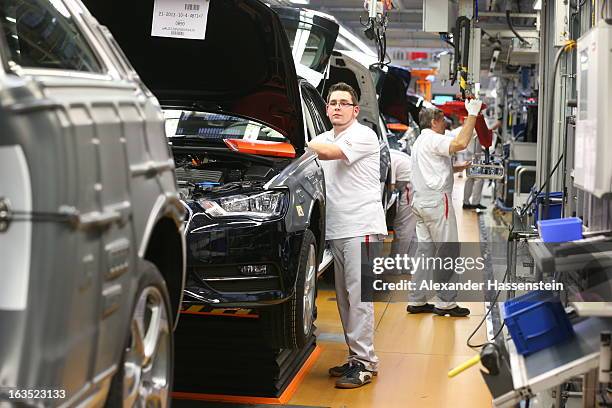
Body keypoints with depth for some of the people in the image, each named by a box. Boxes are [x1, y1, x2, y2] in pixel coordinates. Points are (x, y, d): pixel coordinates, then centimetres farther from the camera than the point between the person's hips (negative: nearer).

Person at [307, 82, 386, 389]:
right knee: (344, 297, 11)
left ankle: (364, 362, -5)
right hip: (336, 228, 8)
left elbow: (329, 153, -20)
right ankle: (355, 356, 20)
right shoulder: (326, 138, 19)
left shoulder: (364, 136, -7)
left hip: (361, 227, -8)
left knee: (358, 295, -9)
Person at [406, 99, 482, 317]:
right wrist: (472, 114, -19)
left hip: (421, 202, 10)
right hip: (437, 201, -10)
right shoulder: (433, 139, -9)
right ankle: (445, 302, -3)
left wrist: (456, 168, 21)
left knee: (425, 250, 10)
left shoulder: (419, 142, 23)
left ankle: (416, 301, 10)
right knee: (447, 250, -5)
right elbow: (461, 143, -26)